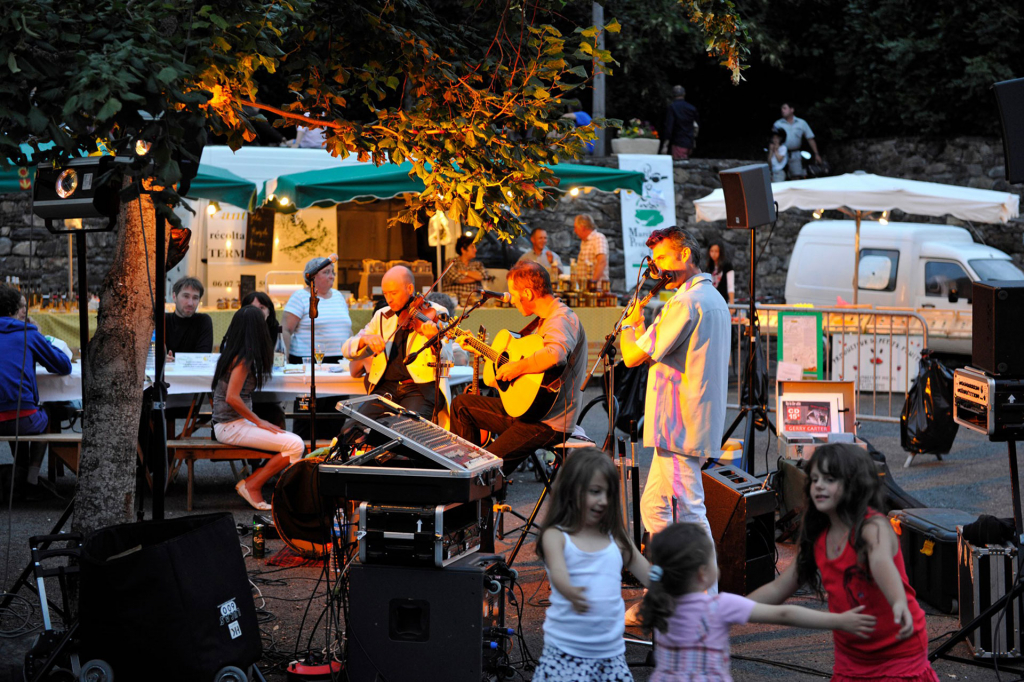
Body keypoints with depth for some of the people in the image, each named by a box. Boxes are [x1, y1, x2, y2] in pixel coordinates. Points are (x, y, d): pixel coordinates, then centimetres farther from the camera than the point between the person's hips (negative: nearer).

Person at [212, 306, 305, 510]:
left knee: (294, 442, 5)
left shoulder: (230, 354, 13)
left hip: (231, 423, 10)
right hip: (231, 426, -10)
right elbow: (232, 398, -21)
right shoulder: (244, 360, -15)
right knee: (296, 445, -18)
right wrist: (259, 422, -13)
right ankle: (251, 486, -9)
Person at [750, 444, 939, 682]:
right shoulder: (818, 540, 1)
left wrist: (899, 603, -60)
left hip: (899, 652, -6)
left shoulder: (873, 527, -19)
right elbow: (777, 589, 11)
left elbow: (881, 562, -41)